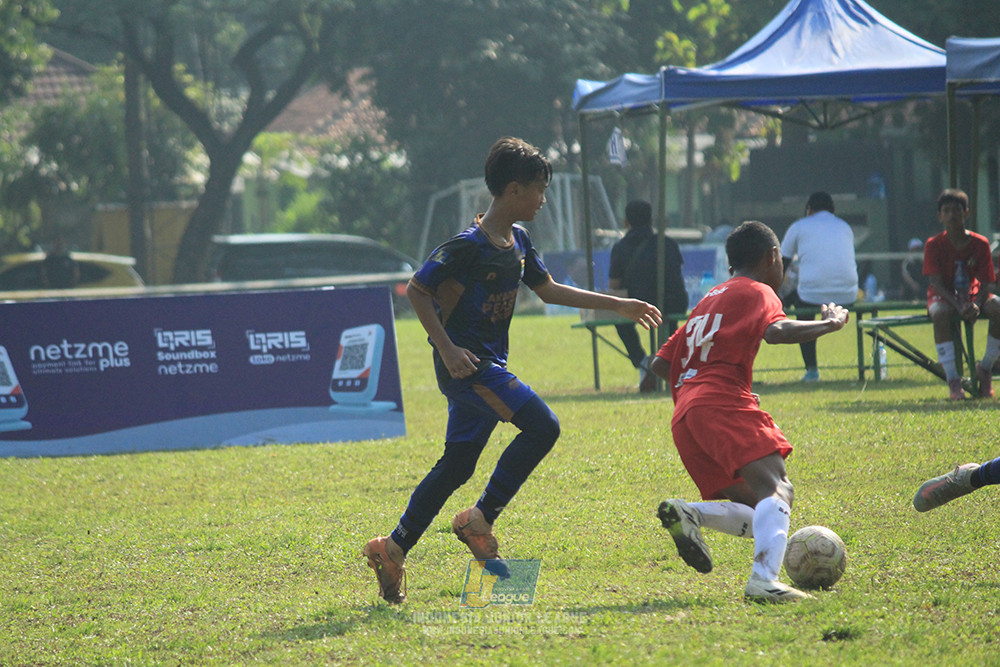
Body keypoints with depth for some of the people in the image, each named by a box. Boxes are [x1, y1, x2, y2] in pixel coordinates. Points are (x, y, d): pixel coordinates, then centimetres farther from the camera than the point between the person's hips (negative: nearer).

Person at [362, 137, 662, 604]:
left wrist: (618, 306, 22)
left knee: (457, 465, 11)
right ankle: (480, 520, -9)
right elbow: (416, 290, -13)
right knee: (541, 426, -17)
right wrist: (447, 349, -20)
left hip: (487, 366, 9)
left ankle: (393, 548, 17)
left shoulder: (517, 242, 11)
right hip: (465, 362, -9)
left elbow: (548, 290, 23)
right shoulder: (469, 245, -17)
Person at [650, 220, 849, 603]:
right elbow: (776, 331, -16)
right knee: (777, 490, -21)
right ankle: (764, 580, -44)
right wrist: (830, 324, -3)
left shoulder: (709, 300, 31)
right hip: (724, 406, -8)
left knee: (758, 517, 9)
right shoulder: (757, 293, 7)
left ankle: (687, 513, -15)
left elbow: (660, 363, 29)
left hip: (684, 420, 8)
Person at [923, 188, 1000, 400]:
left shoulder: (980, 244, -6)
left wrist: (976, 305, -29)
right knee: (940, 314, -39)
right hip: (943, 296, -2)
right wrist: (959, 306, -31)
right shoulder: (934, 245, -10)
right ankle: (952, 379, -34)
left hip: (972, 294, 2)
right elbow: (936, 282, -16)